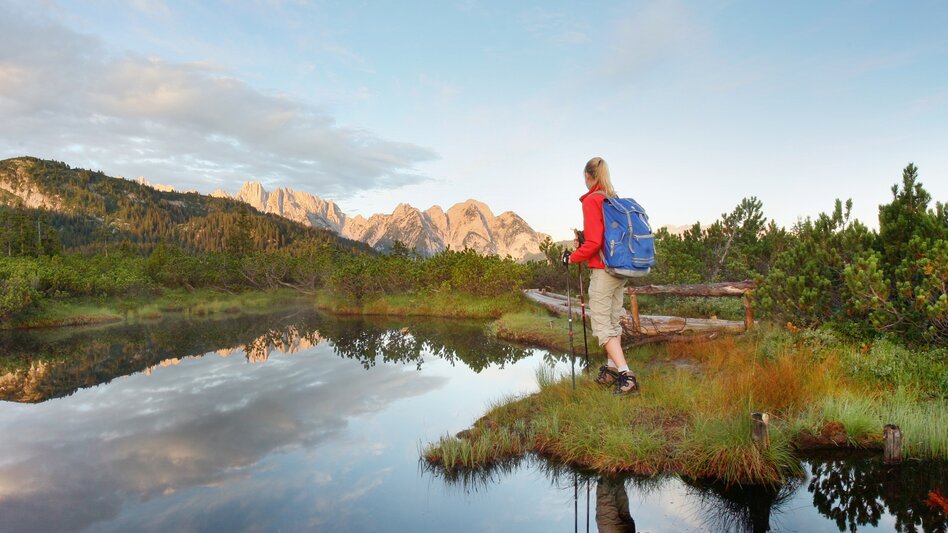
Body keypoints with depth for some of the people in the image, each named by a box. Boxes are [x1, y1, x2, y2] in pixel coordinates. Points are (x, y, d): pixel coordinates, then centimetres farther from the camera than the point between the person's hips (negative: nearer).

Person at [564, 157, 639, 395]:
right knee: (613, 320, 15)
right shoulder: (616, 200, 10)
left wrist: (574, 257, -3)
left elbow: (593, 242, -19)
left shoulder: (591, 200, -13)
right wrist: (584, 241, 14)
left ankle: (626, 375, -11)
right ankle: (612, 368, 21)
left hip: (603, 270, -8)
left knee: (602, 325, -3)